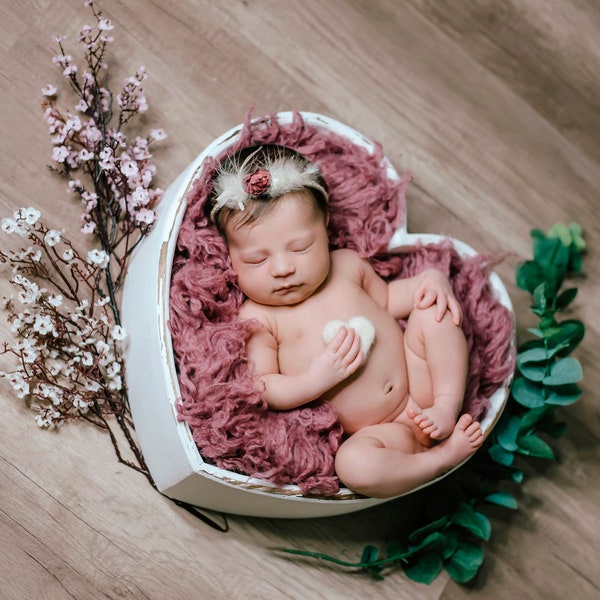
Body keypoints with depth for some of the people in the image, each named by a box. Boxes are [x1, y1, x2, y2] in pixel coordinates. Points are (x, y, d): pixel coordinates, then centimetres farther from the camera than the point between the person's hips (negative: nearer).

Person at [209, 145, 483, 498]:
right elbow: (258, 389, -10)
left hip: (421, 384, 5)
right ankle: (440, 457, -16)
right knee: (354, 465, -36)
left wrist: (432, 279, 5)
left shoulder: (346, 264, 7)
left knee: (434, 309, -7)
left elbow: (386, 299, 24)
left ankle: (447, 407, -11)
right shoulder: (257, 318, -7)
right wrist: (316, 380, -24)